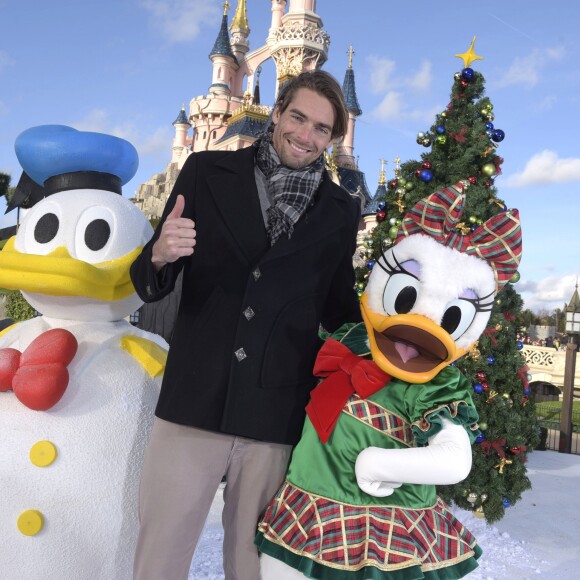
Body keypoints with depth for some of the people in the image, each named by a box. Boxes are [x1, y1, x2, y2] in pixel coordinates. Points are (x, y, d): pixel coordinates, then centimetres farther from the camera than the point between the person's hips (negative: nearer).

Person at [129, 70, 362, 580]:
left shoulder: (341, 211, 8)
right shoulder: (207, 172, 4)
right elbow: (149, 284, 5)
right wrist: (160, 255, -17)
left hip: (277, 418, 1)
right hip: (193, 403, 0)